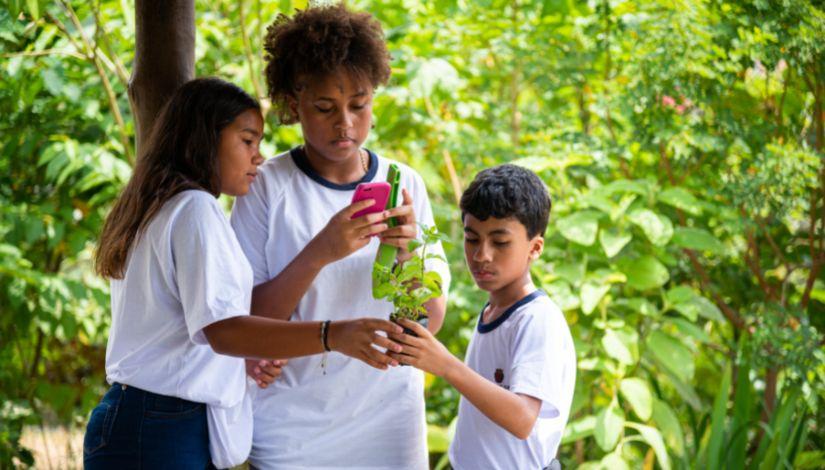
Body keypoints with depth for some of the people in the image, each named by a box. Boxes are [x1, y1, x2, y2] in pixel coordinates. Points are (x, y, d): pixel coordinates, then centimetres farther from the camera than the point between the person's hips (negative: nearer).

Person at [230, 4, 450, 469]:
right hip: (292, 427, -2)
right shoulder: (268, 187, -6)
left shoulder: (405, 185, 2)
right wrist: (319, 253, -25)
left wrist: (408, 251, -18)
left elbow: (432, 320, 1)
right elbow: (246, 321, -11)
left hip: (388, 424, 3)